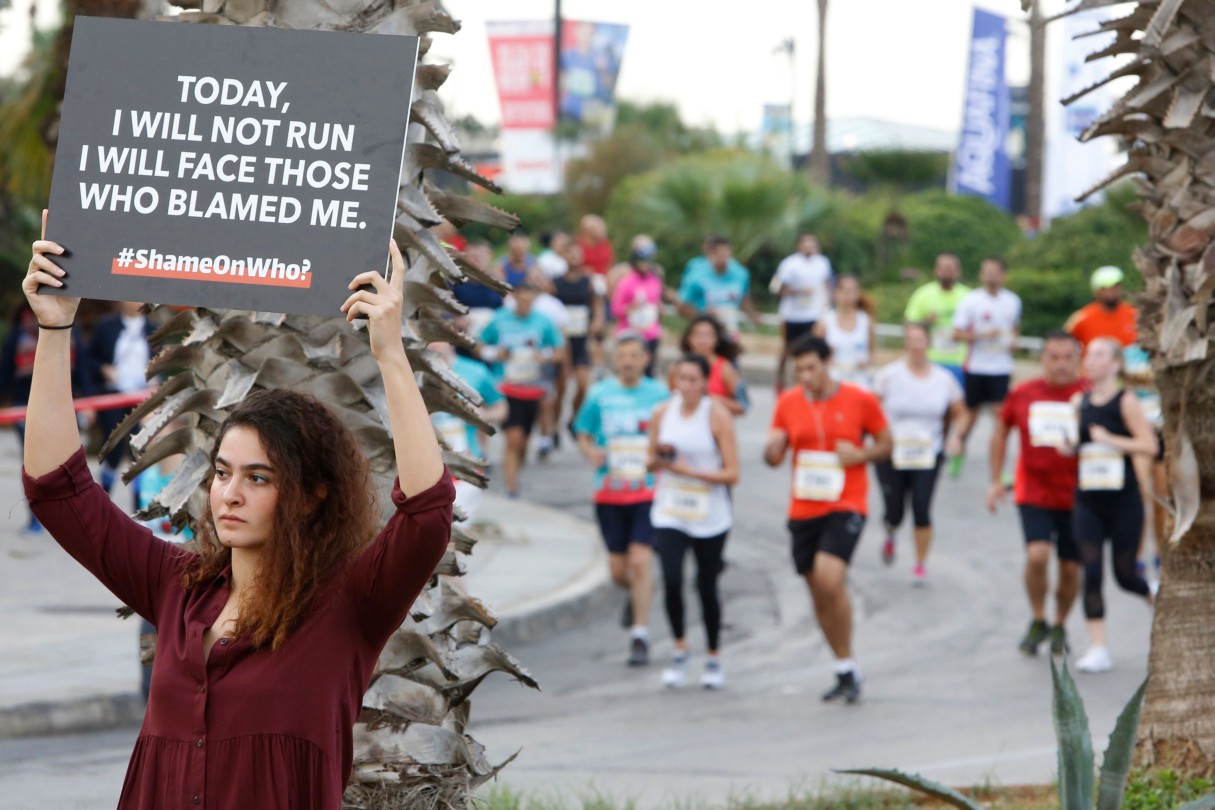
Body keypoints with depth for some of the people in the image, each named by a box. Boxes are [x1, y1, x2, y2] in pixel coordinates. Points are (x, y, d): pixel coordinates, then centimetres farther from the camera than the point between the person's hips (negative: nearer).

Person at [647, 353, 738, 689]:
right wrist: (657, 459, -9)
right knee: (672, 580, -15)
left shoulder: (717, 416, -9)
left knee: (706, 586, 6)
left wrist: (689, 470, -19)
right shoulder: (663, 413, 2)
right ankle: (679, 651, 3)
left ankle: (714, 659, 24)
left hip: (710, 517, -2)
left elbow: (731, 473, -11)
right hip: (669, 514, 2)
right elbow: (651, 459, 14)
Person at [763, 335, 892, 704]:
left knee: (830, 579, -23)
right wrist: (773, 448, -16)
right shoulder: (788, 403, 5)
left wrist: (860, 455, -13)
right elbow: (773, 458, 8)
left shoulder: (860, 401, -3)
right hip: (803, 510, 5)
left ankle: (848, 669, -10)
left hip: (846, 507, -5)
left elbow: (886, 444, 7)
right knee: (818, 594, 8)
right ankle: (846, 673, 22)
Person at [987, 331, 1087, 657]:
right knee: (1037, 554, -18)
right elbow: (1001, 431, 15)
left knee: (1070, 568, 6)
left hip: (1075, 495, 0)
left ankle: (1059, 627, 30)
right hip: (1033, 493, 0)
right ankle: (1037, 621, 4)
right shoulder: (1022, 395, 0)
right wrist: (996, 480, 13)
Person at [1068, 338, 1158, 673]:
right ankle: (1098, 649, -5)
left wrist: (1110, 439, -20)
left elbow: (1149, 446, -14)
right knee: (1091, 572, -7)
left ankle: (1157, 597, 40)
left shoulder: (1126, 402, -8)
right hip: (1088, 500, 4)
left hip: (1123, 500, -4)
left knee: (1125, 575, 5)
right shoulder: (1080, 403, 7)